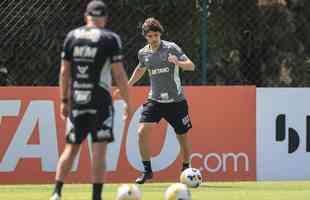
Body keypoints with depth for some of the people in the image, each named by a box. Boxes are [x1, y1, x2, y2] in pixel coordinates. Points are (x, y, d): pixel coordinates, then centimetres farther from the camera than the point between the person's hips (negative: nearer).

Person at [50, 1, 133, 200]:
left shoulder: (72, 37, 7)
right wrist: (128, 103, 0)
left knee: (71, 148, 11)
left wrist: (64, 101, 15)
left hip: (77, 101, 4)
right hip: (100, 101, -4)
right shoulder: (110, 39, -4)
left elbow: (64, 72, 8)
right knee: (99, 149, -1)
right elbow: (119, 74, -6)